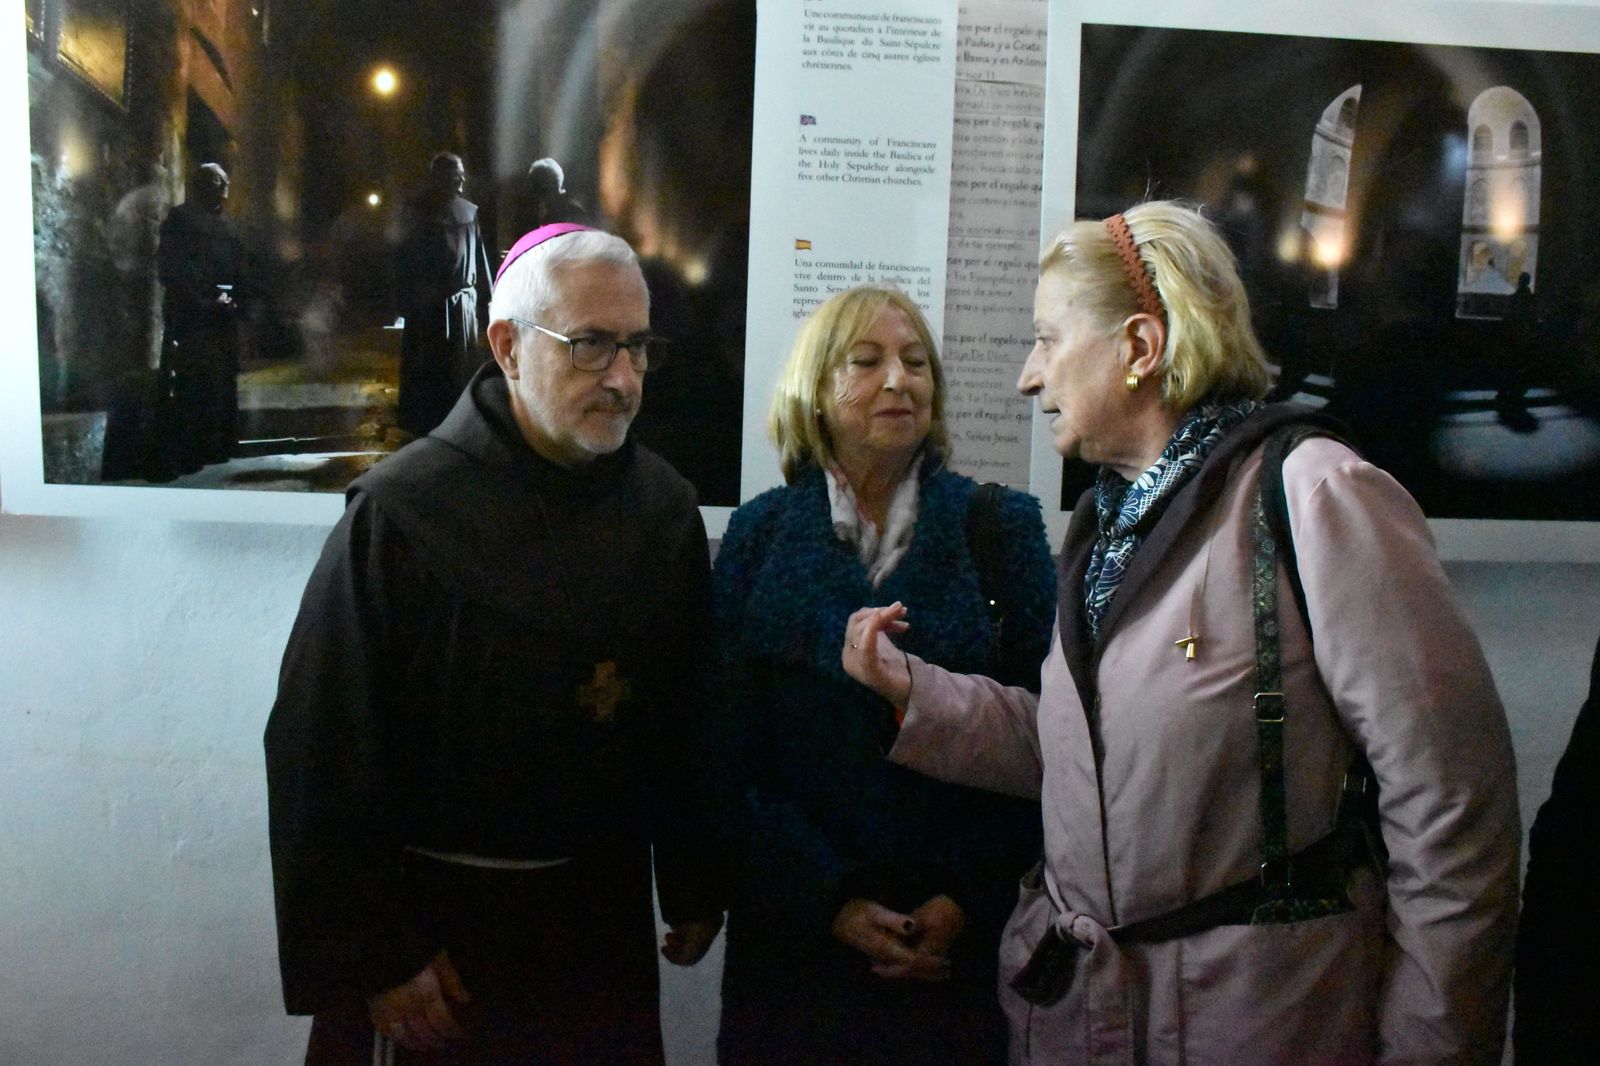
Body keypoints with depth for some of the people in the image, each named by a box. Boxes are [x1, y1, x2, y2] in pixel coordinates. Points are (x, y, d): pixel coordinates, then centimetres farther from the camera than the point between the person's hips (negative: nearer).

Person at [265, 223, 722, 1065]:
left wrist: (695, 888, 8)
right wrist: (373, 957, -11)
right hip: (430, 909, -4)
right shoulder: (401, 511, -15)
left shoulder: (667, 507, -2)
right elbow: (322, 750, -13)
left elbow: (688, 715, 4)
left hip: (604, 907, 4)